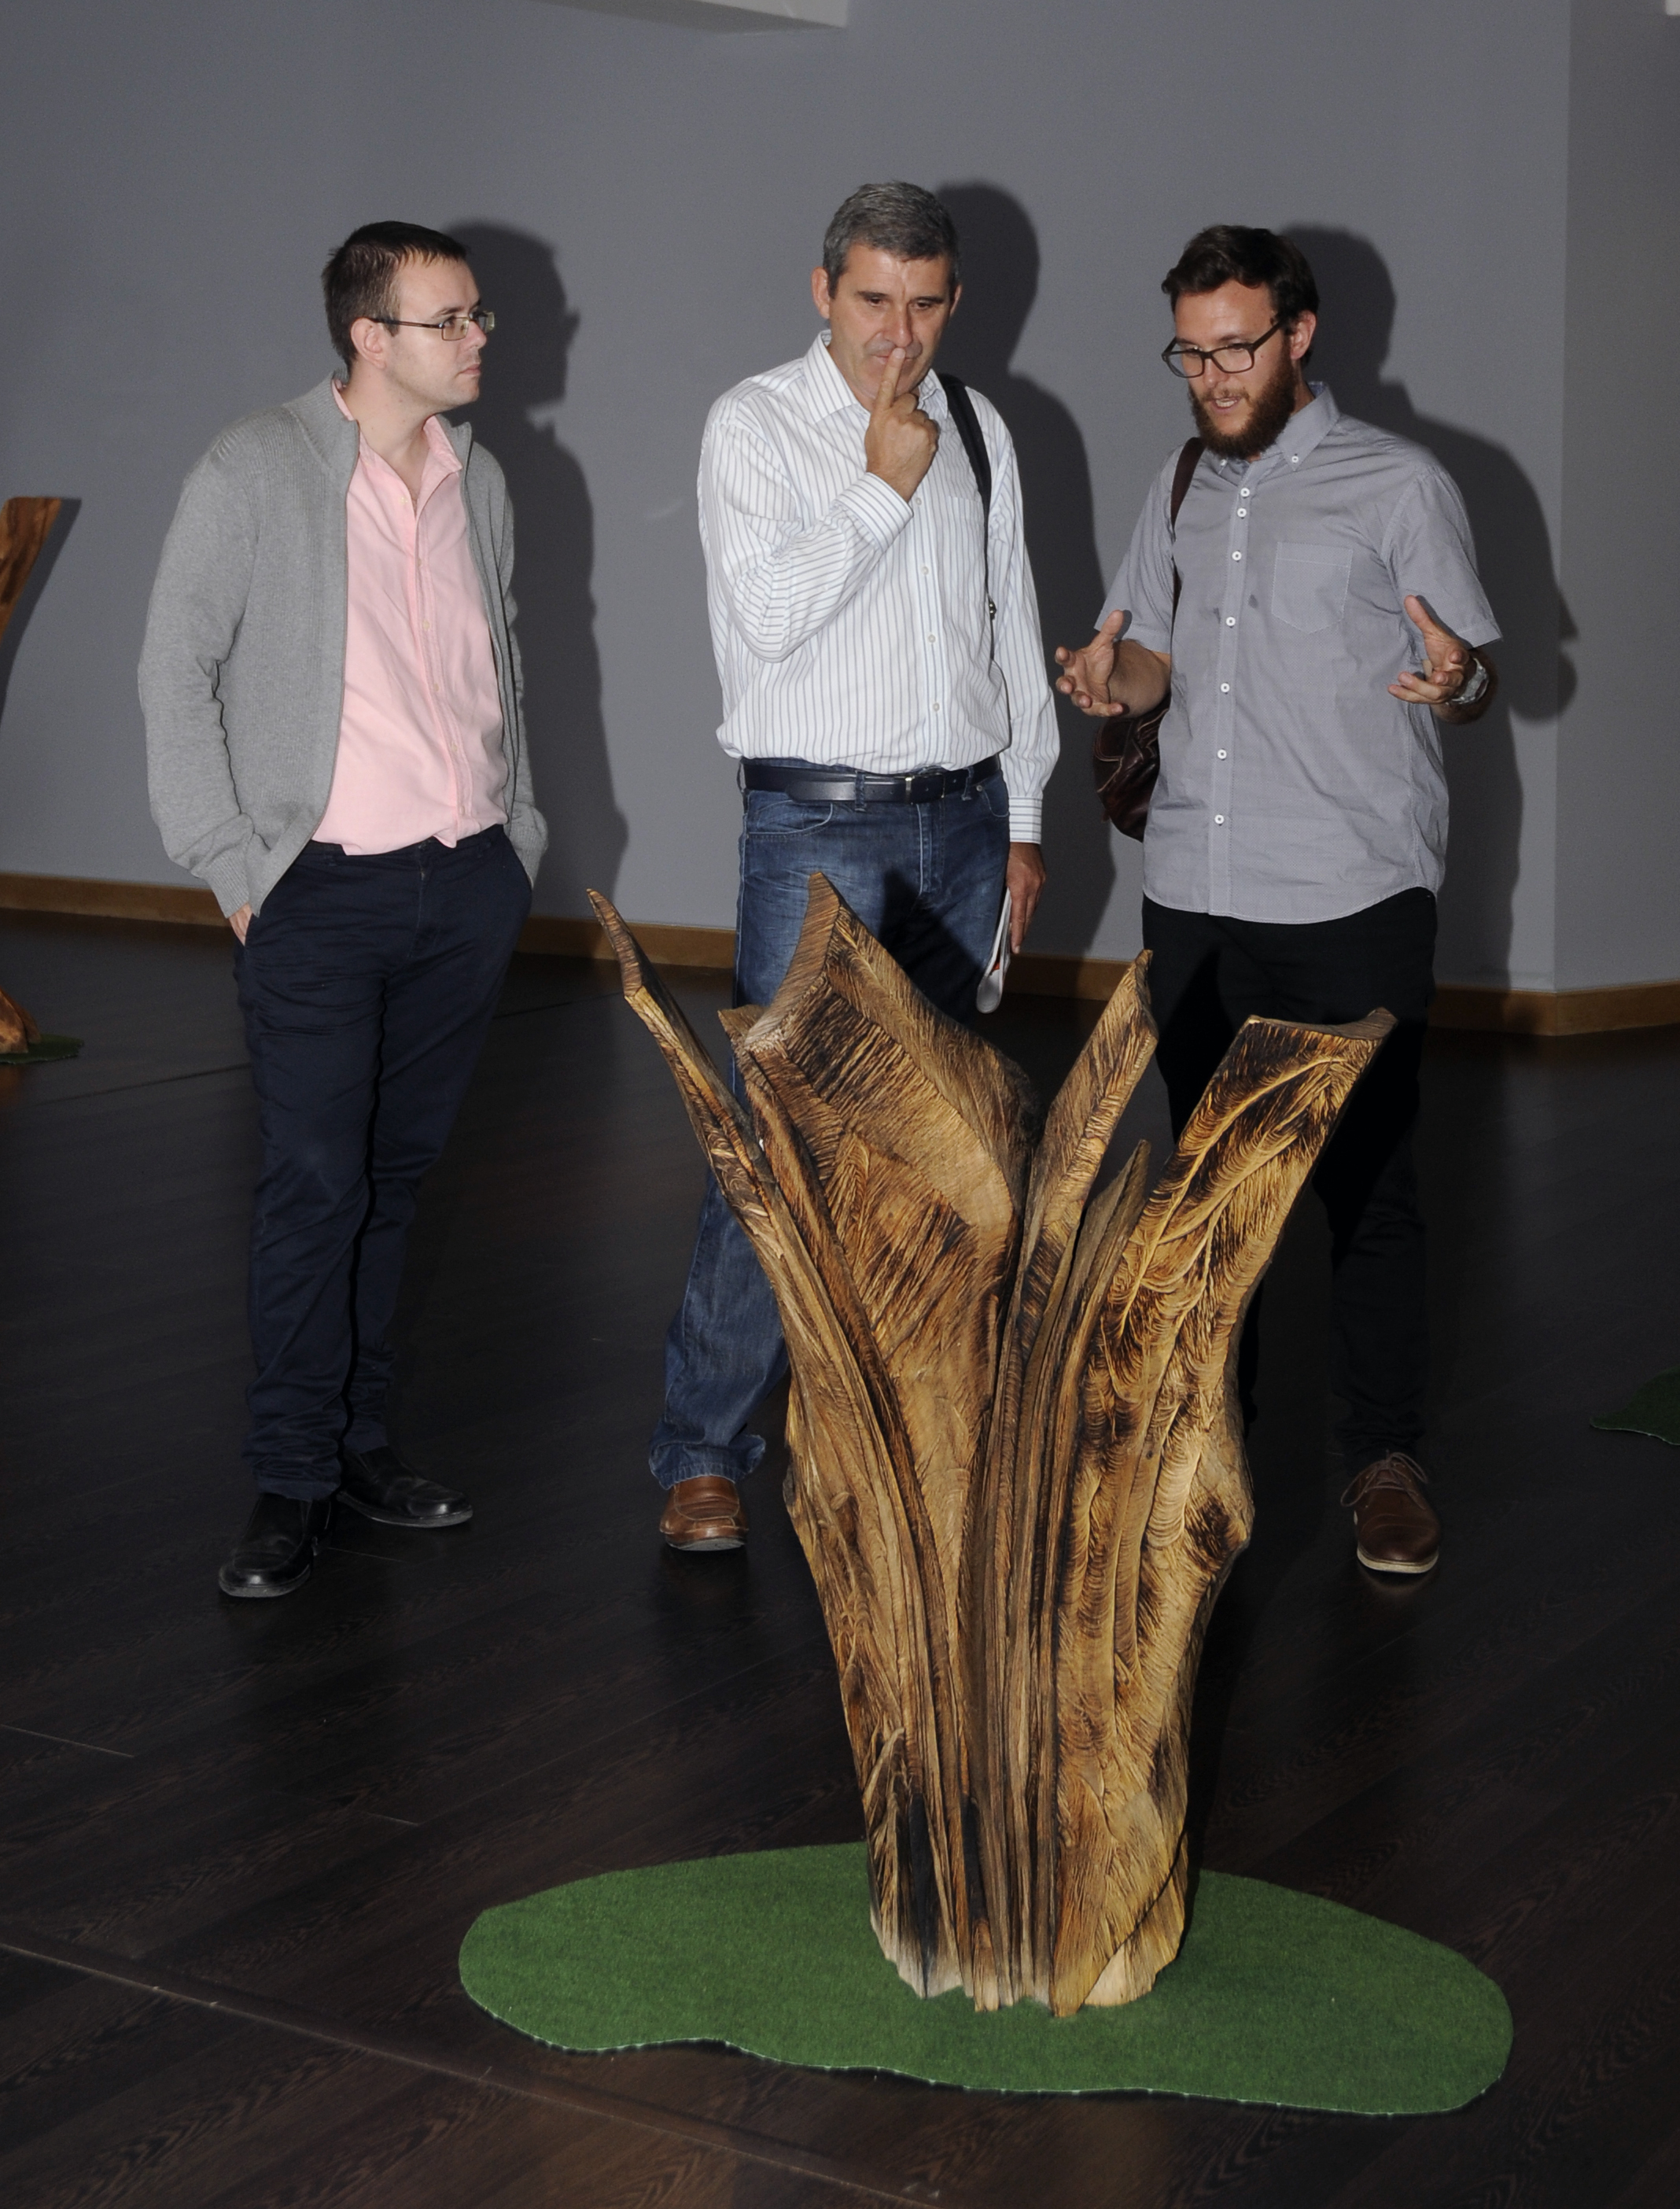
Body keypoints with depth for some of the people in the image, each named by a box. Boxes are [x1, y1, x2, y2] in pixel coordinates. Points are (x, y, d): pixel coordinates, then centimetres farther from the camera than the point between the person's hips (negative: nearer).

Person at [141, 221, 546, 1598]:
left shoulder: (480, 479, 12)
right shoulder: (256, 472, -6)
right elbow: (177, 670, -5)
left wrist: (520, 839, 15)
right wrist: (231, 863, -8)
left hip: (471, 880, 5)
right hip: (325, 890, -5)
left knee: (398, 1173, 11)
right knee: (317, 1185, -5)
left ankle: (362, 1440, 22)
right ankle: (293, 1482, 4)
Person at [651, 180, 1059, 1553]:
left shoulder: (979, 430, 12)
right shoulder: (757, 425, -3)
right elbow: (768, 614, -15)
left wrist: (1024, 817, 16)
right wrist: (883, 481, -15)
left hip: (962, 820, 5)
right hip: (819, 827, -5)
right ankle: (704, 1452, -3)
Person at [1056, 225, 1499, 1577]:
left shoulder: (1398, 484, -2)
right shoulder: (1181, 490, 15)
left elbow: (1475, 675, -2)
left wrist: (1457, 683, -26)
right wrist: (1116, 681, -1)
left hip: (1353, 903, -5)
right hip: (1196, 898, 5)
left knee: (1365, 1179, -2)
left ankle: (1386, 1456, 10)